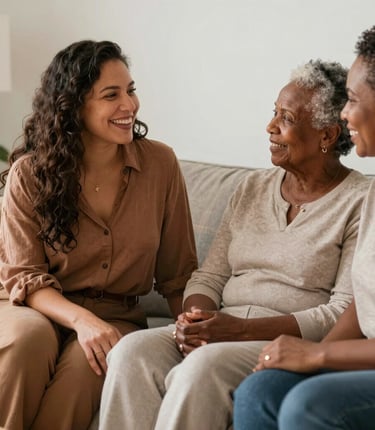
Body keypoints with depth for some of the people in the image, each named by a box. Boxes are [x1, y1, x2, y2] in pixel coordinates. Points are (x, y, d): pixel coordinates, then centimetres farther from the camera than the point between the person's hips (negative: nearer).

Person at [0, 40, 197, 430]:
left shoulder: (160, 163, -2)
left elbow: (177, 274, 4)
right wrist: (81, 319, -26)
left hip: (118, 317, 1)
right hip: (42, 310, 0)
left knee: (85, 361, -33)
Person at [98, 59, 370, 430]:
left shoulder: (359, 204, -3)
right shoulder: (253, 187, 17)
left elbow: (348, 312, -11)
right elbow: (209, 275, 16)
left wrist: (243, 329, -18)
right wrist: (195, 318, -9)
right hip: (223, 333, 6)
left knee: (204, 366, -35)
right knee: (132, 351, -24)